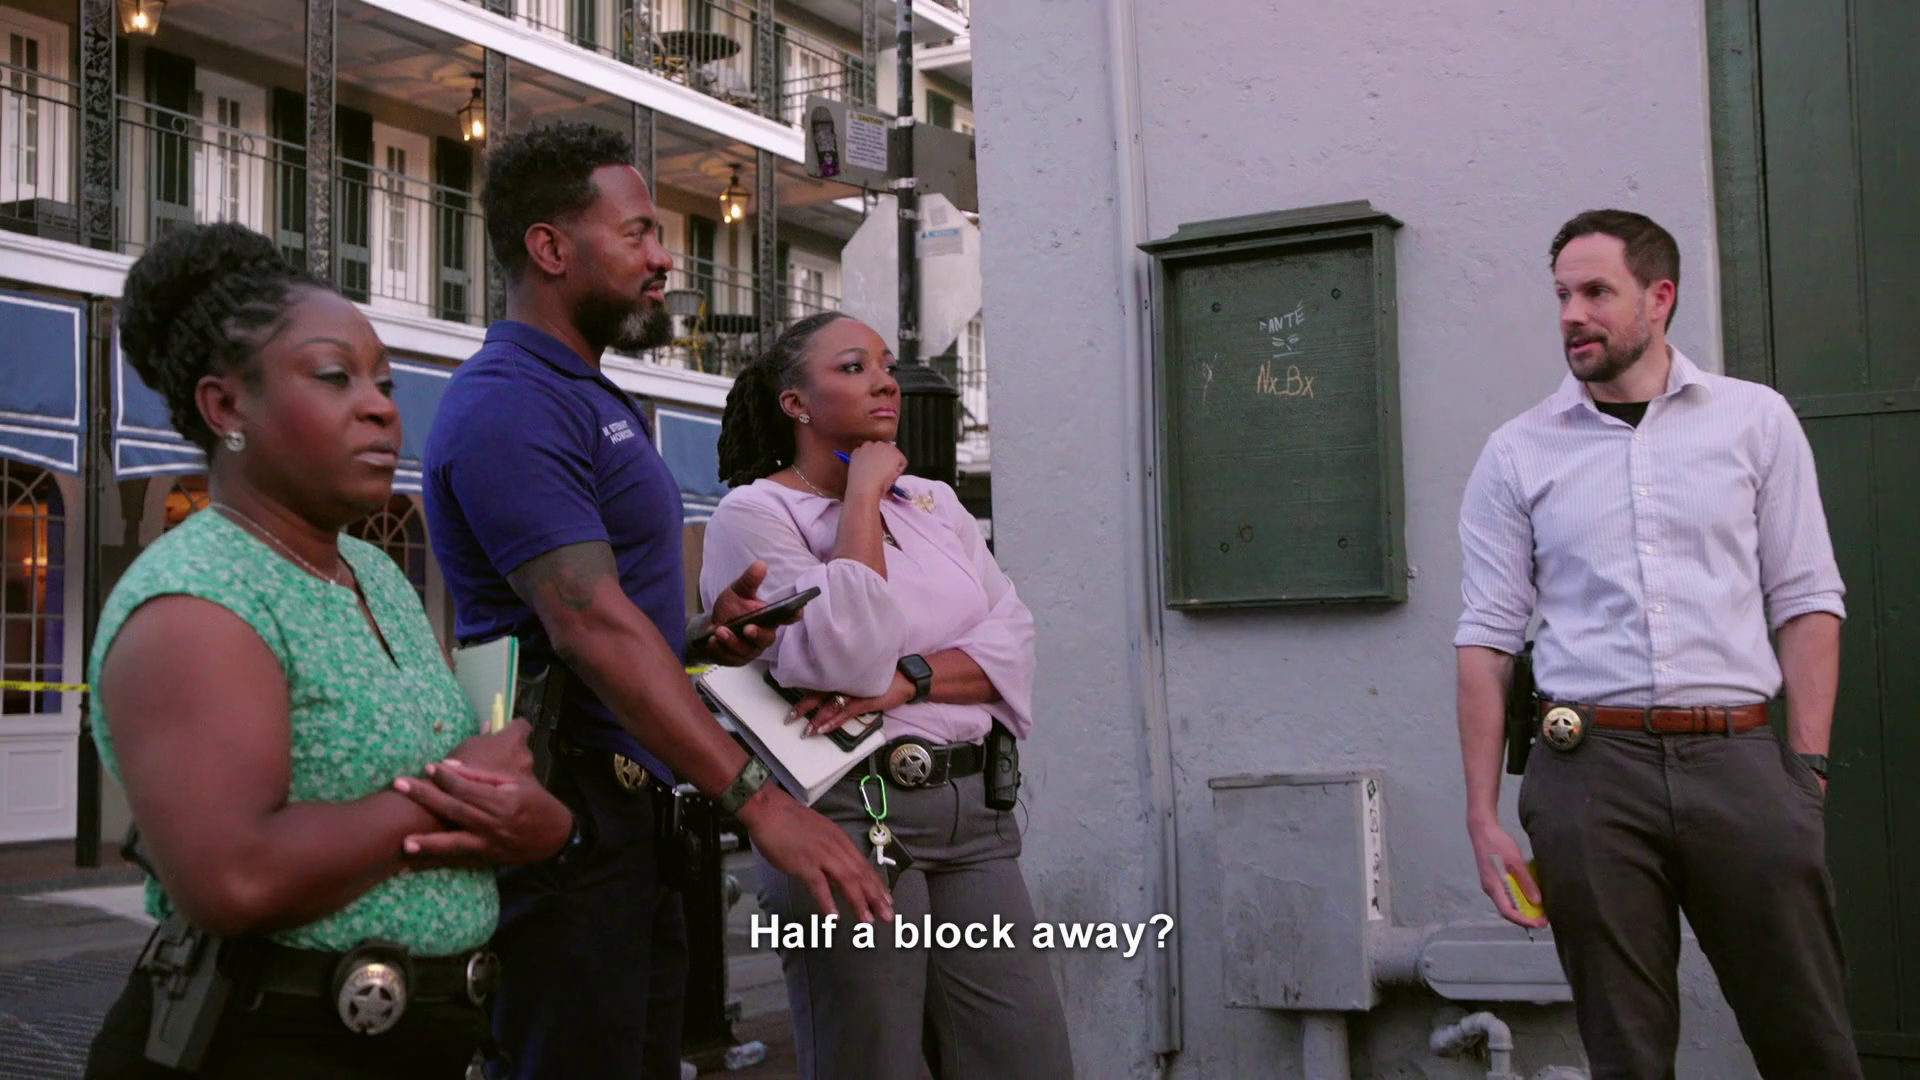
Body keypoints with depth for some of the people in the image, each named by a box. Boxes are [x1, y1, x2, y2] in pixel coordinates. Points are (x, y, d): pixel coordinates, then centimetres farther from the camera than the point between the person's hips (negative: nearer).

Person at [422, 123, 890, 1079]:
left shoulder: (593, 400, 19)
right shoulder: (509, 406, -14)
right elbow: (588, 626, -24)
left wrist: (699, 639, 4)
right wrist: (756, 799, -28)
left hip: (630, 807, 10)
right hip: (562, 810, -10)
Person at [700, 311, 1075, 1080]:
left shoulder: (933, 502, 16)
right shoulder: (753, 511, -3)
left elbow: (1012, 639, 5)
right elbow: (843, 656, -18)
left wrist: (906, 681, -13)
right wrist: (863, 493, -10)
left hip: (973, 812, 6)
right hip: (849, 815, -5)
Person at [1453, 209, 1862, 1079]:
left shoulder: (1755, 420, 8)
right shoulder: (1518, 453, 7)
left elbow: (1806, 602, 7)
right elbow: (1487, 639, 5)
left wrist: (1807, 766, -3)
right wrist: (1483, 817, 0)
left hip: (1738, 760, 0)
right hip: (1590, 769, 0)